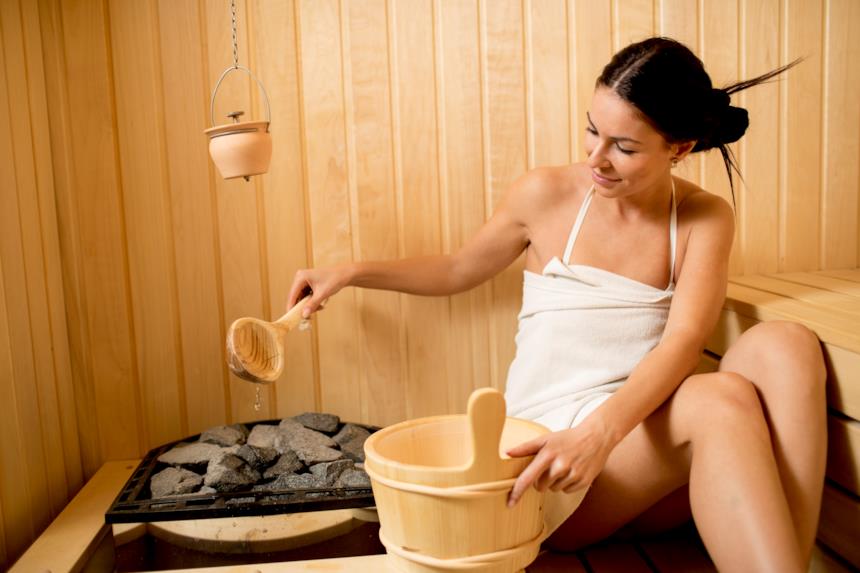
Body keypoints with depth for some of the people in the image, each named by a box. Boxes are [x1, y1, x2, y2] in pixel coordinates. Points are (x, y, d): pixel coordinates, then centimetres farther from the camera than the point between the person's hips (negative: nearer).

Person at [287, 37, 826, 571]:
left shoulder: (705, 219, 2)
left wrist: (600, 430, -32)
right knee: (723, 400, -32)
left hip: (650, 438, 3)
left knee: (783, 344, -26)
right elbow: (459, 270, 17)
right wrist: (351, 273, 6)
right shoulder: (548, 194, 0)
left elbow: (684, 341, -14)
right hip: (551, 449, -2)